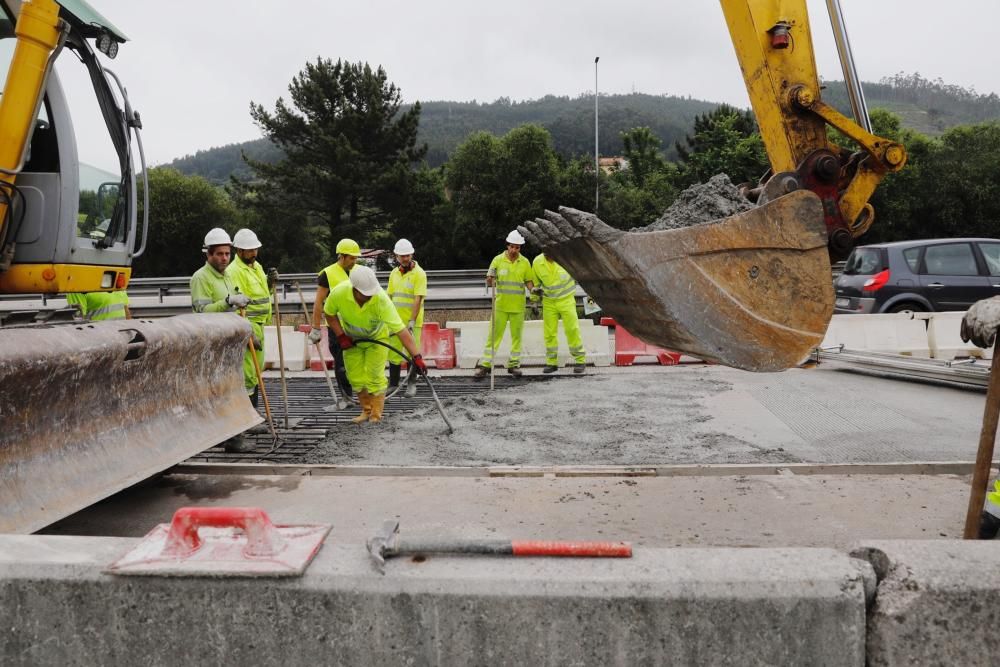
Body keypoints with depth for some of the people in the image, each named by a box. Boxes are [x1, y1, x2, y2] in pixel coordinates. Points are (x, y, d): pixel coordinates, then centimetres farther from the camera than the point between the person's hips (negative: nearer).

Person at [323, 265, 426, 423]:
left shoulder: (382, 299, -40)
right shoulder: (338, 293, -33)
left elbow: (401, 330, -41)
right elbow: (329, 313, -9)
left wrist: (416, 356, -45)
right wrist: (341, 336, -17)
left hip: (377, 336, -3)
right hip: (352, 338, 3)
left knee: (374, 375, -8)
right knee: (355, 376, 5)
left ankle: (376, 414, 9)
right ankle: (367, 410, 24)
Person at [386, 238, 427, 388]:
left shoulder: (419, 273, -10)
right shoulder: (394, 273, 9)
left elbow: (418, 299, -16)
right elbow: (390, 297, 14)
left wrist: (412, 321, -22)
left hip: (412, 322, -5)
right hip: (396, 321, 5)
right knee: (393, 353, 8)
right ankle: (393, 384, 19)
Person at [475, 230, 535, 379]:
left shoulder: (525, 262, 3)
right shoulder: (498, 260, -1)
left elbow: (529, 281, 10)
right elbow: (489, 281, 1)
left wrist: (533, 289, -10)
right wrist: (490, 281, -22)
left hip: (518, 306, 2)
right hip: (500, 305, -2)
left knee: (516, 335, 8)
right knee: (494, 334, -1)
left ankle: (514, 364, 19)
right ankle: (485, 364, 3)